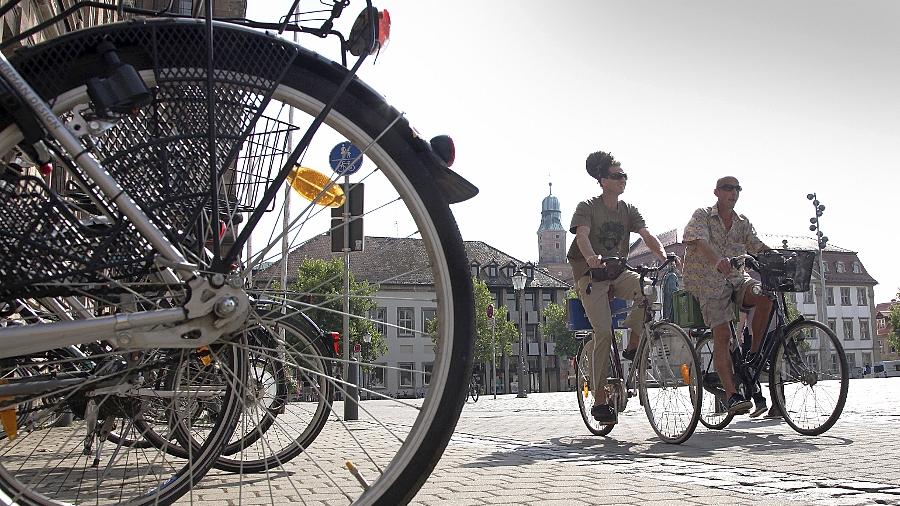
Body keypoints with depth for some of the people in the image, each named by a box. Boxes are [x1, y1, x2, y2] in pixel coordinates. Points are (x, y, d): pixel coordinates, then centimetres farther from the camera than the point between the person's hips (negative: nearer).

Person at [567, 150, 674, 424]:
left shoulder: (628, 210, 8)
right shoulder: (587, 207, -6)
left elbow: (647, 235, -6)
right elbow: (582, 236, -24)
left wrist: (664, 256, -27)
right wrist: (591, 258, -46)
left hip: (618, 273, 4)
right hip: (591, 275, -4)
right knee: (604, 332, -16)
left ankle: (633, 347, -8)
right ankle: (599, 401, -9)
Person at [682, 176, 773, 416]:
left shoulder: (742, 222, 15)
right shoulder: (702, 216, -1)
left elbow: (758, 246, 4)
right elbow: (700, 242, -20)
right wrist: (717, 261, -41)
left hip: (737, 278, 4)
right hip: (710, 282, -4)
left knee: (765, 297, -27)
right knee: (722, 335, -16)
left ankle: (753, 354, -9)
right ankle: (731, 394, -19)